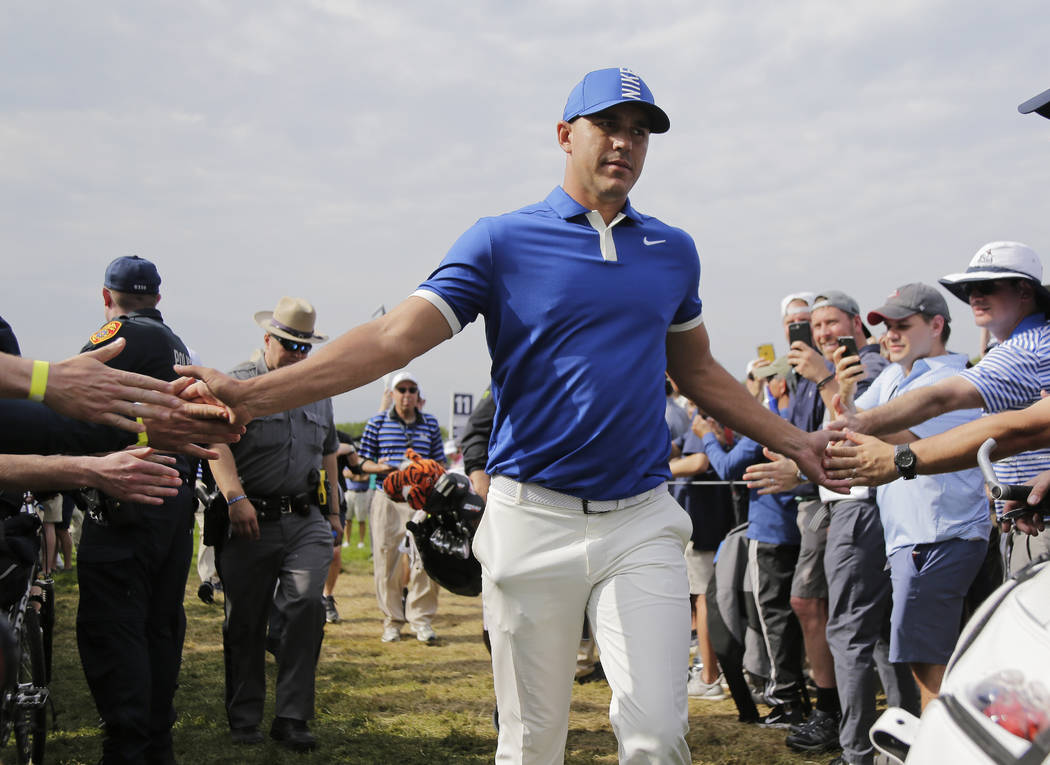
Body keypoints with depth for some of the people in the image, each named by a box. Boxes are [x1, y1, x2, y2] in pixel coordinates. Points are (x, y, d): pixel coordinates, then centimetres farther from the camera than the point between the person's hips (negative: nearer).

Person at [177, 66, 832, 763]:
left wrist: (794, 442, 23)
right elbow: (393, 337, -9)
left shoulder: (673, 251, 12)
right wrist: (253, 395, -20)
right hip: (534, 519, -2)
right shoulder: (503, 241, 0)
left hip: (641, 522, 2)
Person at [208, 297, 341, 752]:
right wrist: (235, 496, -24)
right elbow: (217, 441, -12)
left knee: (306, 604, -13)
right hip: (251, 521, -3)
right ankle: (244, 720, 19)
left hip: (307, 522, 3)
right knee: (245, 623, 4)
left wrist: (333, 513, 24)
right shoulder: (239, 383, 1)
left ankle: (292, 718, -5)